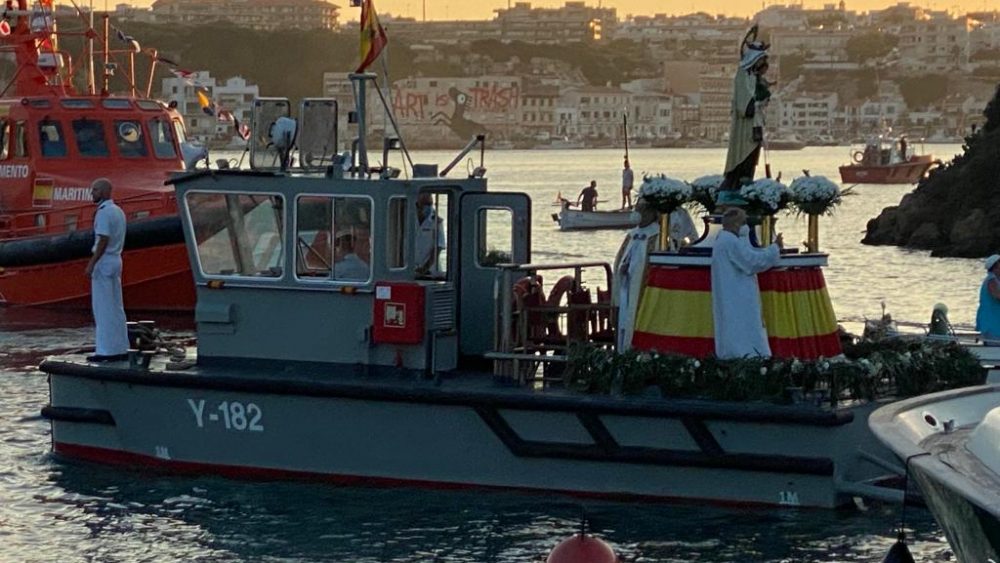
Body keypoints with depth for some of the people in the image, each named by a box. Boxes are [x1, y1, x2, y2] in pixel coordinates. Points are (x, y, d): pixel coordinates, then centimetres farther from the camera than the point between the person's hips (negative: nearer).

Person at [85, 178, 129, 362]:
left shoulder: (103, 212, -15)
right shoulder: (118, 211, 15)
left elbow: (103, 241, -21)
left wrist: (91, 264, -21)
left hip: (104, 261, -10)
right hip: (116, 260, 10)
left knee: (103, 307, -6)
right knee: (116, 307, 11)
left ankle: (106, 350, -6)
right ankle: (120, 348, 13)